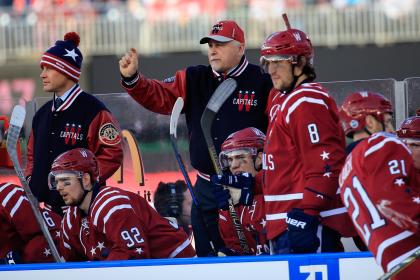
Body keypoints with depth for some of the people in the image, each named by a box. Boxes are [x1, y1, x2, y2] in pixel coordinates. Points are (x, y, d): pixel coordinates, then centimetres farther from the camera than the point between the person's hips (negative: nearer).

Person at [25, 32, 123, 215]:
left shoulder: (93, 110, -7)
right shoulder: (42, 114, 18)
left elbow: (112, 154, -11)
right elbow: (33, 154, 29)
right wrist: (30, 181, 10)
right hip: (44, 205, 8)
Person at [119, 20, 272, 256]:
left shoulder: (262, 83, -6)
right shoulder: (194, 80, 8)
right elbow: (158, 97, 2)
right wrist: (132, 78, -15)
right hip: (206, 190, 5)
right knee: (206, 256, 11)